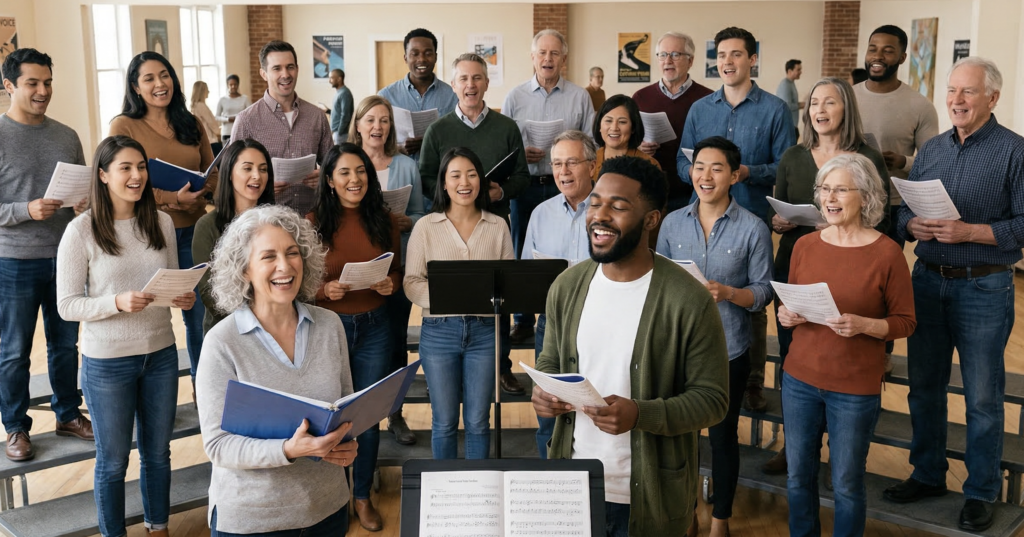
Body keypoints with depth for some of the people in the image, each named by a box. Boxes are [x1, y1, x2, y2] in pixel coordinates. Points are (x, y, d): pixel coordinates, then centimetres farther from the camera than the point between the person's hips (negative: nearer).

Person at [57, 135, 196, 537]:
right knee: (113, 460, 12)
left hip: (160, 354, 4)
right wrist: (117, 302, -27)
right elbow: (67, 305, -12)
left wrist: (184, 298, -11)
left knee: (158, 451, 18)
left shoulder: (161, 222, 0)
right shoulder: (81, 231, -12)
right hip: (107, 362, -4)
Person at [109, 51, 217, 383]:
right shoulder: (124, 126, -4)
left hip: (192, 231, 4)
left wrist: (201, 192, -10)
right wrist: (173, 198, -20)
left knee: (201, 315, 9)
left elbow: (213, 173, 14)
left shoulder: (191, 125, 10)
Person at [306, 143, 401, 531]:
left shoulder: (385, 221, 1)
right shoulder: (313, 223, -7)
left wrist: (390, 284, -11)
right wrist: (325, 289, -23)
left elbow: (396, 271, 11)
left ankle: (363, 496, 29)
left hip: (373, 327, 2)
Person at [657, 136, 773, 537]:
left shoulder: (753, 229, -6)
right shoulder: (673, 223, 2)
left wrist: (729, 293, -23)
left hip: (728, 350, -2)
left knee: (723, 436, 11)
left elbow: (764, 291, -6)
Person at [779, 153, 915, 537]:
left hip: (855, 387, -3)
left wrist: (863, 325, -22)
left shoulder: (887, 253, -10)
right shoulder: (805, 246, 2)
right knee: (798, 475, 13)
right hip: (800, 379, 4)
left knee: (846, 484, 7)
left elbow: (904, 322, -5)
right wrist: (787, 316, -8)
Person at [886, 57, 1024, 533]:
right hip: (928, 280, 5)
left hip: (984, 287, -5)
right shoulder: (931, 149, 10)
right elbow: (903, 209, 12)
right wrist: (912, 225, -10)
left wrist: (969, 232, -22)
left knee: (982, 397, 4)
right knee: (924, 386, 13)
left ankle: (981, 492, 19)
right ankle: (928, 475, 29)